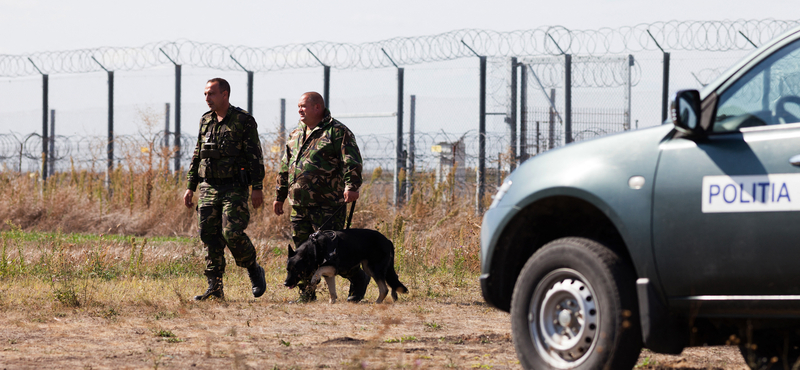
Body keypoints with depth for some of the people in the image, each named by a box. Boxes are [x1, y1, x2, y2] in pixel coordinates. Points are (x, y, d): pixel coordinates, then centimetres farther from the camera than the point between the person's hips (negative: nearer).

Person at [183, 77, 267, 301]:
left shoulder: (243, 120, -4)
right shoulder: (205, 121, 14)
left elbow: (255, 156, -7)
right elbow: (197, 157, 20)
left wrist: (257, 188, -13)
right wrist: (190, 187, 15)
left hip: (234, 189, -6)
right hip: (208, 188, 6)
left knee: (232, 233, -17)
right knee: (210, 238, 1)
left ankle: (254, 271, 7)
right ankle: (214, 288, 4)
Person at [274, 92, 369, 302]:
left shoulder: (337, 131, -4)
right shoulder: (295, 135, 20)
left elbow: (351, 161, -13)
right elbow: (285, 168, 27)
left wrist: (352, 186, -26)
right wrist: (280, 196, 26)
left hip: (328, 205, -7)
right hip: (299, 205, 7)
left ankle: (358, 278, 10)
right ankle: (306, 294, 13)